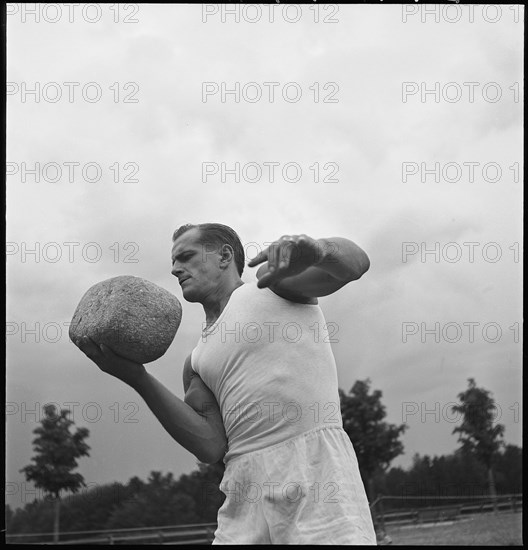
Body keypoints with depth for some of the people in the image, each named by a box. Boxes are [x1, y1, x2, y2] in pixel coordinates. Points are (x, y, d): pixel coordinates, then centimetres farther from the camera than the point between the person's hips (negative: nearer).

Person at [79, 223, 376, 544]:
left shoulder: (273, 280, 11)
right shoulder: (197, 364, 21)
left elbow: (355, 262, -3)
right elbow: (211, 446, 6)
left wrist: (317, 249, -26)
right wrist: (138, 379, 1)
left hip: (316, 469, -5)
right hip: (246, 491, 5)